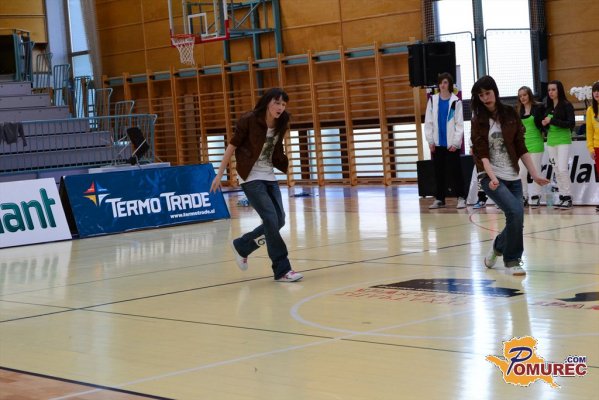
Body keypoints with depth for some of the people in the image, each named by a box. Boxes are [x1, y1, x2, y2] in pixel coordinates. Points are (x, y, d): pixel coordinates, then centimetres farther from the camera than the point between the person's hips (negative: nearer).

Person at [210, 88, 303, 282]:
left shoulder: (281, 125, 0)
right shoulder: (249, 120, -15)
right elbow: (232, 145, -9)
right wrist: (220, 174, -7)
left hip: (269, 176, 7)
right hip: (251, 177, -7)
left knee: (279, 220, 4)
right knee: (271, 220, -14)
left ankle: (242, 246, 27)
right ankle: (282, 270, -7)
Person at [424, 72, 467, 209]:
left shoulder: (455, 101, -4)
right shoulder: (433, 100, 5)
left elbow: (459, 124, -5)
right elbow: (428, 122, 5)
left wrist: (455, 142, -11)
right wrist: (430, 140, -1)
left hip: (451, 144, -3)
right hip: (437, 143, 3)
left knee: (454, 171, -2)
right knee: (439, 172, 9)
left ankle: (461, 197, 4)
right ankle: (439, 199, 15)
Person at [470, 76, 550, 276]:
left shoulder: (511, 114, 5)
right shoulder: (479, 120, -3)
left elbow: (521, 148, 7)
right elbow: (482, 153, -12)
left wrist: (534, 174, 1)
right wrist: (492, 177, -27)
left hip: (513, 177, 4)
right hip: (490, 177, -4)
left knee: (516, 219, 0)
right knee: (515, 211, -22)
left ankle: (498, 246, 33)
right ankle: (512, 260, -5)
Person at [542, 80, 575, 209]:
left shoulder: (567, 105, -6)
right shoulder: (548, 107, 12)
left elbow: (571, 123, -13)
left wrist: (552, 121, -18)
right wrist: (544, 123, -1)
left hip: (563, 141, -6)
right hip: (550, 141, 6)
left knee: (562, 169, -14)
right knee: (557, 171, 6)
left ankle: (568, 197, -6)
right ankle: (562, 197, 11)